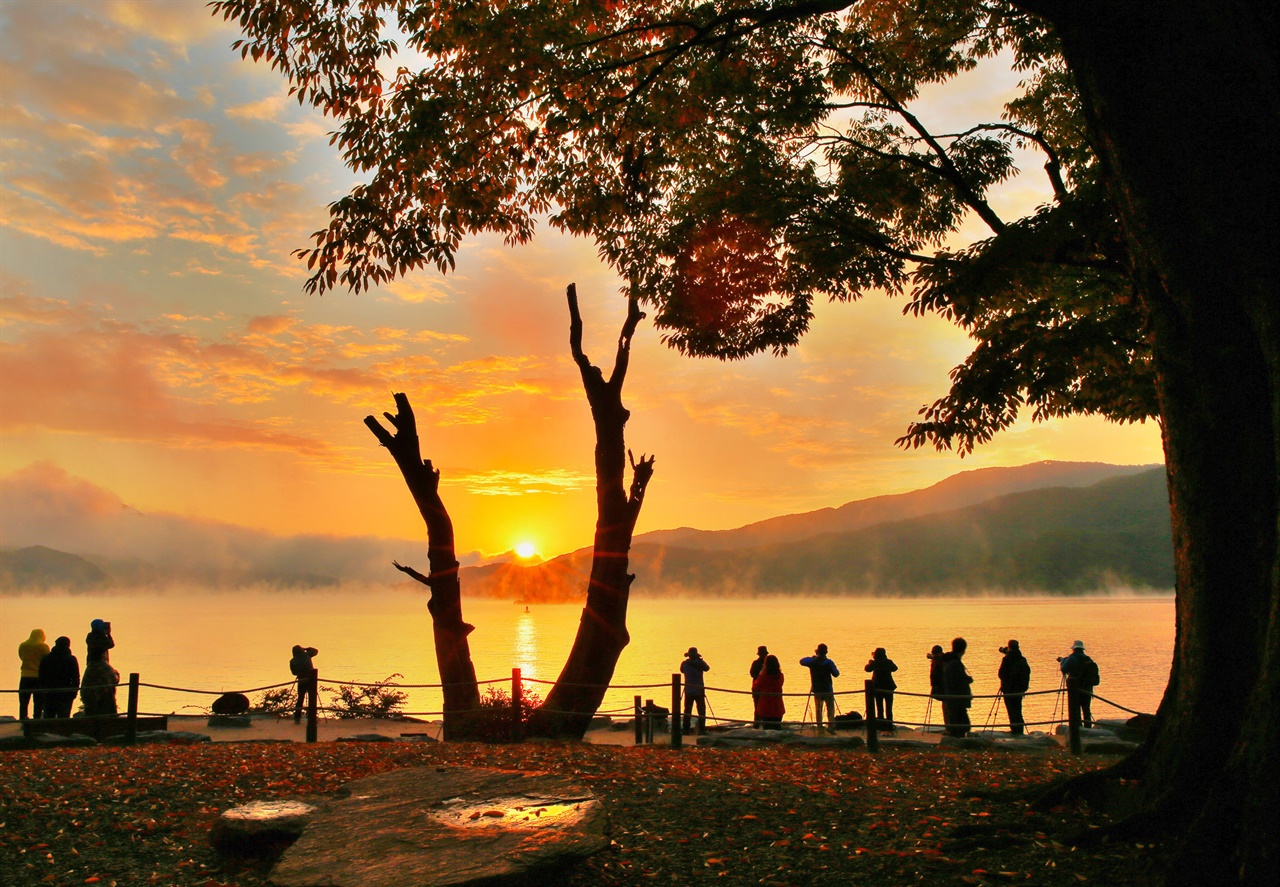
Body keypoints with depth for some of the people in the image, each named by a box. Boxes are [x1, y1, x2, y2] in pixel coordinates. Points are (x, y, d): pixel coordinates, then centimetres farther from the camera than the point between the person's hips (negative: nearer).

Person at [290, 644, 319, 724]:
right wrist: (306, 649, 23)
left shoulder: (292, 661, 5)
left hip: (301, 681, 1)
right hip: (311, 680, -1)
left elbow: (294, 672, 12)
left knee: (300, 698, 10)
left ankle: (297, 718, 6)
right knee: (312, 699, 5)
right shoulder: (307, 655, 5)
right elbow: (315, 651, 22)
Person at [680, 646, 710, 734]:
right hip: (699, 690, -2)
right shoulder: (699, 663, -9)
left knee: (687, 710, 7)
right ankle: (702, 729, 1)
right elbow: (707, 668, 9)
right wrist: (701, 660, 16)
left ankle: (686, 729, 5)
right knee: (701, 710, 4)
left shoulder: (684, 663, -2)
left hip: (688, 690, 3)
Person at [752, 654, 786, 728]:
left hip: (765, 708, -3)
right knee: (777, 729, 11)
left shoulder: (762, 677, -15)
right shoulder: (780, 676, -3)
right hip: (778, 708, 3)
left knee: (767, 730, 5)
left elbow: (755, 688, -1)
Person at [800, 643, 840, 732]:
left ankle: (819, 727, 8)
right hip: (827, 689, -2)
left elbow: (802, 661, 12)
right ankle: (831, 726, -6)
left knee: (818, 709, 11)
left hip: (816, 689, 3)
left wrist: (813, 656, 16)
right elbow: (836, 674, -6)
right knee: (830, 708, 4)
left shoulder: (812, 661, -5)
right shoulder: (828, 662, -12)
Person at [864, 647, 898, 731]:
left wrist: (870, 661, 25)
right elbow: (895, 668, 16)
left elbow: (867, 669, 9)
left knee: (879, 708, 5)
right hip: (888, 687, 1)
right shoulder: (889, 662, -5)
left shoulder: (874, 663, -9)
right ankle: (889, 728, 4)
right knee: (889, 708, 7)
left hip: (878, 688, -1)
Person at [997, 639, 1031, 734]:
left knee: (1012, 710, -1)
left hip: (1009, 688, -6)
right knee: (1017, 709, 14)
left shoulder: (1007, 659, -12)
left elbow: (1001, 674, -10)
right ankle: (1020, 729, 16)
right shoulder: (1022, 659, 3)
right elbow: (1027, 672, 11)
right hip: (1019, 689, 6)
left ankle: (1015, 730, -3)